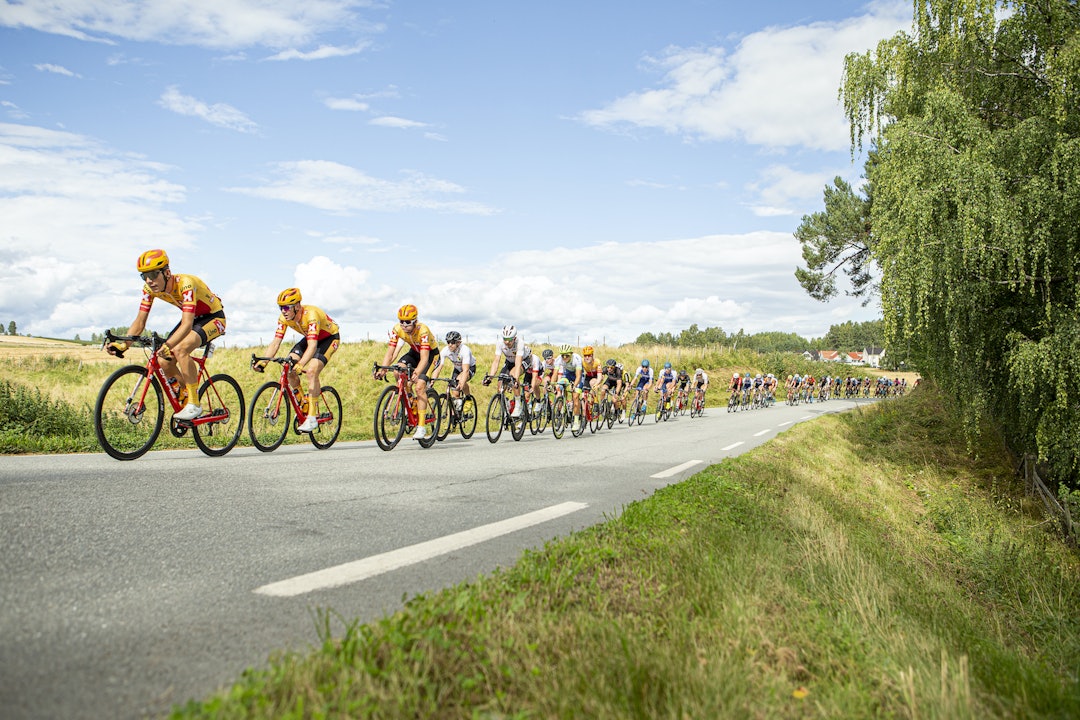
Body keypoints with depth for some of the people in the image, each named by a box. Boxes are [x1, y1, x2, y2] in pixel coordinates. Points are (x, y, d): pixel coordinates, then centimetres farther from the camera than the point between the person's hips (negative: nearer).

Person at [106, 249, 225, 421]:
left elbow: (187, 325, -43)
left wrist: (167, 345, -58)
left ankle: (194, 405, -21)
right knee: (165, 363, -9)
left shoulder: (185, 284, -34)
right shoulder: (150, 288, -13)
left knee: (180, 350, -31)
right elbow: (140, 321, -10)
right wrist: (122, 344, -27)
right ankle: (185, 396, 17)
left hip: (213, 317, -7)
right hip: (193, 318, 7)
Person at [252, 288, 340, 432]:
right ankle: (303, 405, 8)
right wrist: (263, 361, -34)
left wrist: (300, 365, -59)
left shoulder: (310, 315, -37)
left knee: (311, 371, -26)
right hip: (310, 338, 7)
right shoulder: (284, 318, -17)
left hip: (329, 337, -7)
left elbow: (312, 346, -45)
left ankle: (312, 418, -20)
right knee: (288, 368, -13)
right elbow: (276, 342, -19)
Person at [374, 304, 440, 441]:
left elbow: (424, 358, -41)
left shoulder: (422, 330, -35)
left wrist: (416, 373, -58)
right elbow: (390, 352, -22)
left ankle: (422, 426, -18)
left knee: (419, 386, -22)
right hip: (414, 352, 5)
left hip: (431, 353, -5)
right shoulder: (396, 329, -21)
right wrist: (382, 370, -38)